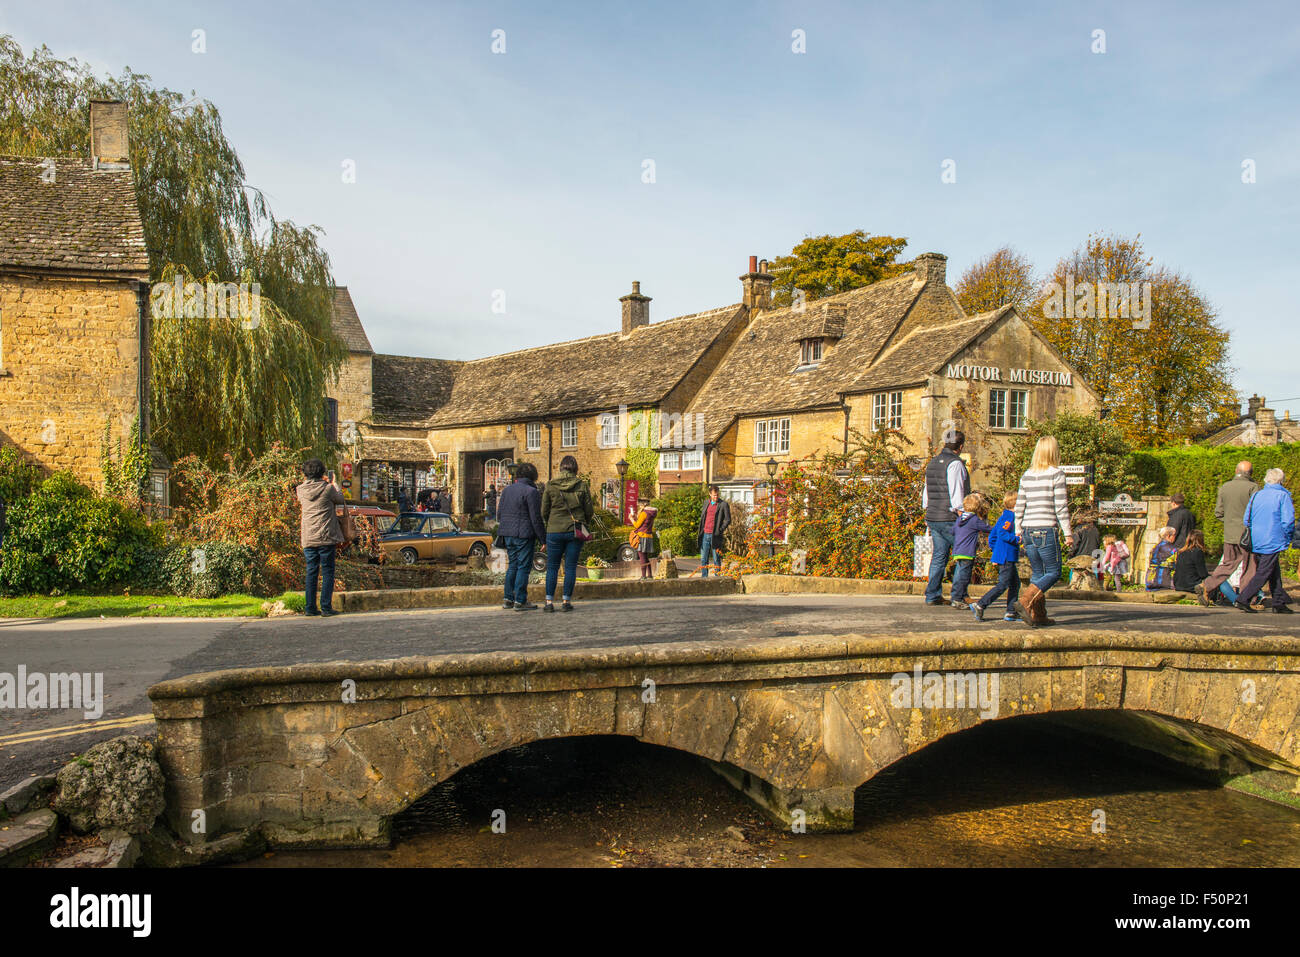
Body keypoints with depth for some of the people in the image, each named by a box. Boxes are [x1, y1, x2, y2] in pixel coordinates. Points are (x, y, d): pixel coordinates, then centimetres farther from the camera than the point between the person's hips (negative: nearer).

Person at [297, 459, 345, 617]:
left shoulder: (301, 490, 2)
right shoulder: (328, 488, -9)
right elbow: (340, 499, 8)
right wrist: (335, 483, 23)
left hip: (308, 539, 4)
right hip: (326, 538, -4)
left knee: (311, 572, 10)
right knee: (328, 572, 2)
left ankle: (310, 607, 11)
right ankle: (326, 607, -1)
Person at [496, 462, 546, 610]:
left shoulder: (507, 490, 11)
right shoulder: (531, 491, -11)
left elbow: (500, 513, 17)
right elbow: (536, 519, -13)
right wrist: (543, 538, -7)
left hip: (508, 534, 7)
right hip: (524, 535, -7)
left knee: (512, 566, 15)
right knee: (524, 567, -1)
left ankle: (508, 599, 18)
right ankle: (520, 601, 1)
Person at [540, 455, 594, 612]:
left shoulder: (550, 485, -2)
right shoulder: (582, 485, -2)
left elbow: (544, 512, 3)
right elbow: (588, 511, 2)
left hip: (555, 530, 0)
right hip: (575, 531, 0)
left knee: (552, 567, 7)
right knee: (571, 567, 6)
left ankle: (549, 602, 5)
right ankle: (567, 601, 8)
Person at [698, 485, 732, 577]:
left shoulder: (724, 504, -3)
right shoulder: (706, 503, 14)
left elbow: (728, 520, -3)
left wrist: (720, 530, -11)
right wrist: (700, 533, 12)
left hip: (715, 536, -5)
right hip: (705, 535, 5)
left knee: (716, 559, 0)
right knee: (703, 559, 6)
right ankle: (704, 577, 13)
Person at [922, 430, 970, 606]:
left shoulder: (932, 463, 15)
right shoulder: (955, 464, -11)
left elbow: (926, 492, 19)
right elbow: (956, 494, -16)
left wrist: (928, 513, 23)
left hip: (932, 517, 8)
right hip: (950, 518, -8)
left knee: (939, 555, 10)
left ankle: (932, 595, 9)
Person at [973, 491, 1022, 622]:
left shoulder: (1002, 517, 17)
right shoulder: (1010, 516, -12)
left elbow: (992, 536, 19)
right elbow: (1003, 533, -25)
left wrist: (996, 551, 20)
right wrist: (1019, 539, -21)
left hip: (1009, 558, 10)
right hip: (1006, 557, -10)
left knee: (1015, 583, 12)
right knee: (1003, 585, -8)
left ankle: (1011, 612, 12)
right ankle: (980, 605, -8)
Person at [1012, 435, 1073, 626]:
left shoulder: (1026, 476, 10)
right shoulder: (1057, 474, -5)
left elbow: (1019, 506, 10)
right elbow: (1061, 507, -8)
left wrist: (1018, 530, 19)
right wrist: (1068, 533, -4)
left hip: (1028, 531, 6)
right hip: (1047, 530, -6)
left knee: (1038, 573, 13)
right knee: (1053, 573, 3)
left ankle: (1038, 615, 12)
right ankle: (1024, 602, -15)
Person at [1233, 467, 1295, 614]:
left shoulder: (1256, 495, 8)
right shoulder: (1283, 496, -7)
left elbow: (1246, 520, 8)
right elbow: (1288, 521, -14)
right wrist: (1288, 539, -1)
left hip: (1256, 541, 6)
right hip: (1273, 542, -6)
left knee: (1274, 572, 17)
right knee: (1263, 573, -3)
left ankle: (1279, 603, 21)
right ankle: (1242, 599, -11)